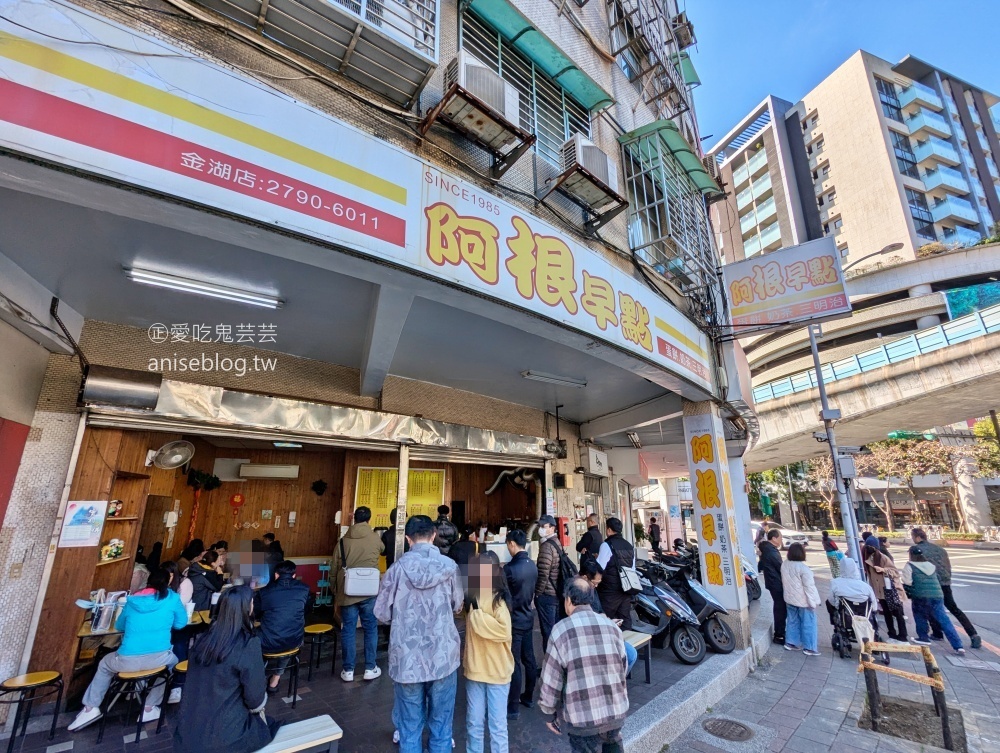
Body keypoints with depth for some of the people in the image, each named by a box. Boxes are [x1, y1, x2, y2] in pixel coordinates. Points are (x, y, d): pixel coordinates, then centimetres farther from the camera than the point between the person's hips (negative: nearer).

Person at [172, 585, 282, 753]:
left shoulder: (205, 638, -4)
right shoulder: (248, 645, -22)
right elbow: (255, 698, -14)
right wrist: (257, 707, 8)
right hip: (221, 737, -5)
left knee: (255, 719, 26)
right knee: (268, 726, 20)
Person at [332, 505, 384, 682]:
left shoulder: (343, 541, 0)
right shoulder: (375, 538, -4)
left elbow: (335, 569, 5)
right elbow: (382, 550, 20)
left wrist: (337, 591, 19)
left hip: (347, 592, 2)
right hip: (370, 592, -1)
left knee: (348, 630, 11)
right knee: (371, 629, 11)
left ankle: (348, 670, 18)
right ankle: (370, 668, 17)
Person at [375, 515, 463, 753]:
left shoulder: (398, 568, -10)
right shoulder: (449, 566, -8)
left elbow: (382, 613, -2)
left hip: (407, 659, 0)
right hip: (443, 657, 0)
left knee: (410, 728, 16)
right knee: (441, 726, 16)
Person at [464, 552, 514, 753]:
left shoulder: (499, 599, -17)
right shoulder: (472, 597, 2)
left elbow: (504, 631, -28)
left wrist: (477, 615, -22)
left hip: (497, 671, -5)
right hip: (474, 669, 5)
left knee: (497, 726, 10)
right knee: (474, 724, 18)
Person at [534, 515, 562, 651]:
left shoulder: (547, 546, -18)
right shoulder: (556, 543, 11)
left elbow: (543, 574, -21)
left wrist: (537, 593, -11)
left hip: (546, 595, -9)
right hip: (557, 593, 9)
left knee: (548, 631, 0)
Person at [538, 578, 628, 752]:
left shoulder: (561, 630, -11)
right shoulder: (612, 627, 0)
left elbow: (551, 680, -7)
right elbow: (622, 671, 9)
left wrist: (549, 713, 9)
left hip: (583, 718, -4)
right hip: (617, 712, 4)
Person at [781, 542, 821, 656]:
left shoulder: (784, 564, 0)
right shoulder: (803, 568, -23)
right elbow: (809, 587, -19)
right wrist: (813, 602, -10)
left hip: (790, 599, 7)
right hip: (803, 601, -7)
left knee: (792, 621, 16)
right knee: (808, 624, 6)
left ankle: (790, 643, 22)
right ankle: (809, 648, 13)